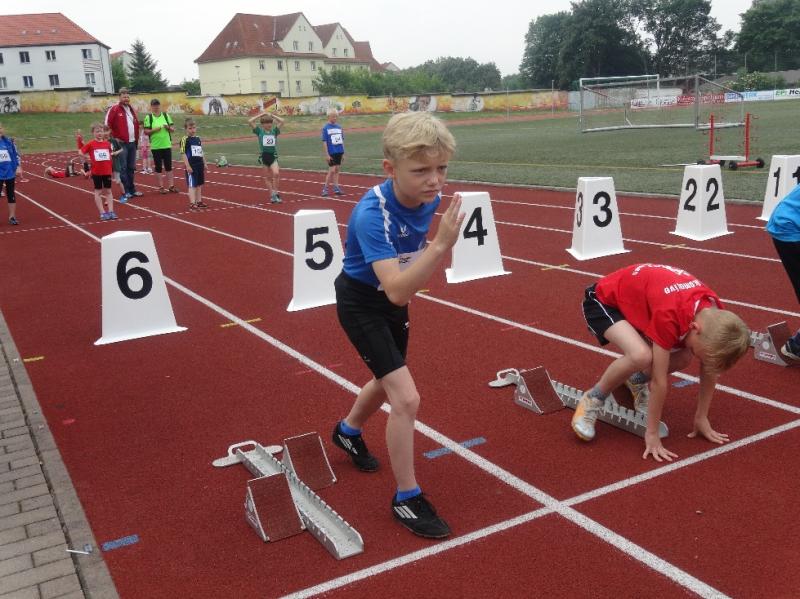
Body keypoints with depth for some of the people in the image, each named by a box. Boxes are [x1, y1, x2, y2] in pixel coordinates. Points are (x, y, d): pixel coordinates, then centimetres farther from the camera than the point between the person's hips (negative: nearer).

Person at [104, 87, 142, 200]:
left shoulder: (132, 109, 14)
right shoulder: (114, 109, -8)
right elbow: (107, 125, -10)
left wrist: (136, 137, 14)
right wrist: (114, 138, -11)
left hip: (132, 143, 7)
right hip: (121, 143, -7)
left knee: (132, 167, 12)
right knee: (123, 168, -4)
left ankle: (132, 189, 19)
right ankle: (127, 191, -1)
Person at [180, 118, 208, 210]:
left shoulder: (198, 139, 11)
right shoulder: (185, 139, -9)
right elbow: (183, 153, -12)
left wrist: (204, 163, 16)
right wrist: (187, 166, -17)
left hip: (200, 165, 7)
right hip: (191, 166, -7)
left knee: (199, 184, 13)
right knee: (192, 185, -5)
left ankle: (199, 201, 22)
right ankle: (192, 203, -2)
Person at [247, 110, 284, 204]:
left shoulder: (274, 131, 4)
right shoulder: (259, 131, 1)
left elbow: (282, 121, -7)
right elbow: (249, 121, -9)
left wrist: (271, 115, 0)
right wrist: (261, 115, -3)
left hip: (273, 155, 0)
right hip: (264, 155, 0)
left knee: (276, 173, -21)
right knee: (267, 177, 6)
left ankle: (275, 193, -6)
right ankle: (272, 196, 15)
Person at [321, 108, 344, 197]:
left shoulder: (339, 127, 8)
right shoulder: (325, 128, -6)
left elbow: (342, 140, 13)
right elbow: (324, 142, -8)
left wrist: (343, 152, 11)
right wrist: (326, 154, -12)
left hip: (339, 152, 5)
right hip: (331, 153, -5)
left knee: (337, 170, 10)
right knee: (332, 170, -7)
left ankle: (336, 187, 16)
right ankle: (325, 188, 3)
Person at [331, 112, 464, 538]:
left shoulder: (429, 197, -15)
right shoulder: (372, 215, -36)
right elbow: (396, 291, -45)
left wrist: (409, 285, 7)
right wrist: (441, 246, -52)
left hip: (394, 299, 8)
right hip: (361, 302, -7)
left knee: (388, 381, 26)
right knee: (406, 398, -15)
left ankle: (348, 431, 58)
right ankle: (407, 499, 4)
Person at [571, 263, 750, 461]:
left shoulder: (714, 315, -17)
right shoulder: (669, 314, -39)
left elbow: (711, 370, -4)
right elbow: (659, 380, -32)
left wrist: (701, 418, 0)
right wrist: (652, 434, -25)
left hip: (638, 299, 7)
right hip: (603, 300, -7)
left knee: (684, 358, -7)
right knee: (641, 356, -32)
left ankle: (636, 381, 21)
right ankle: (593, 399, -8)